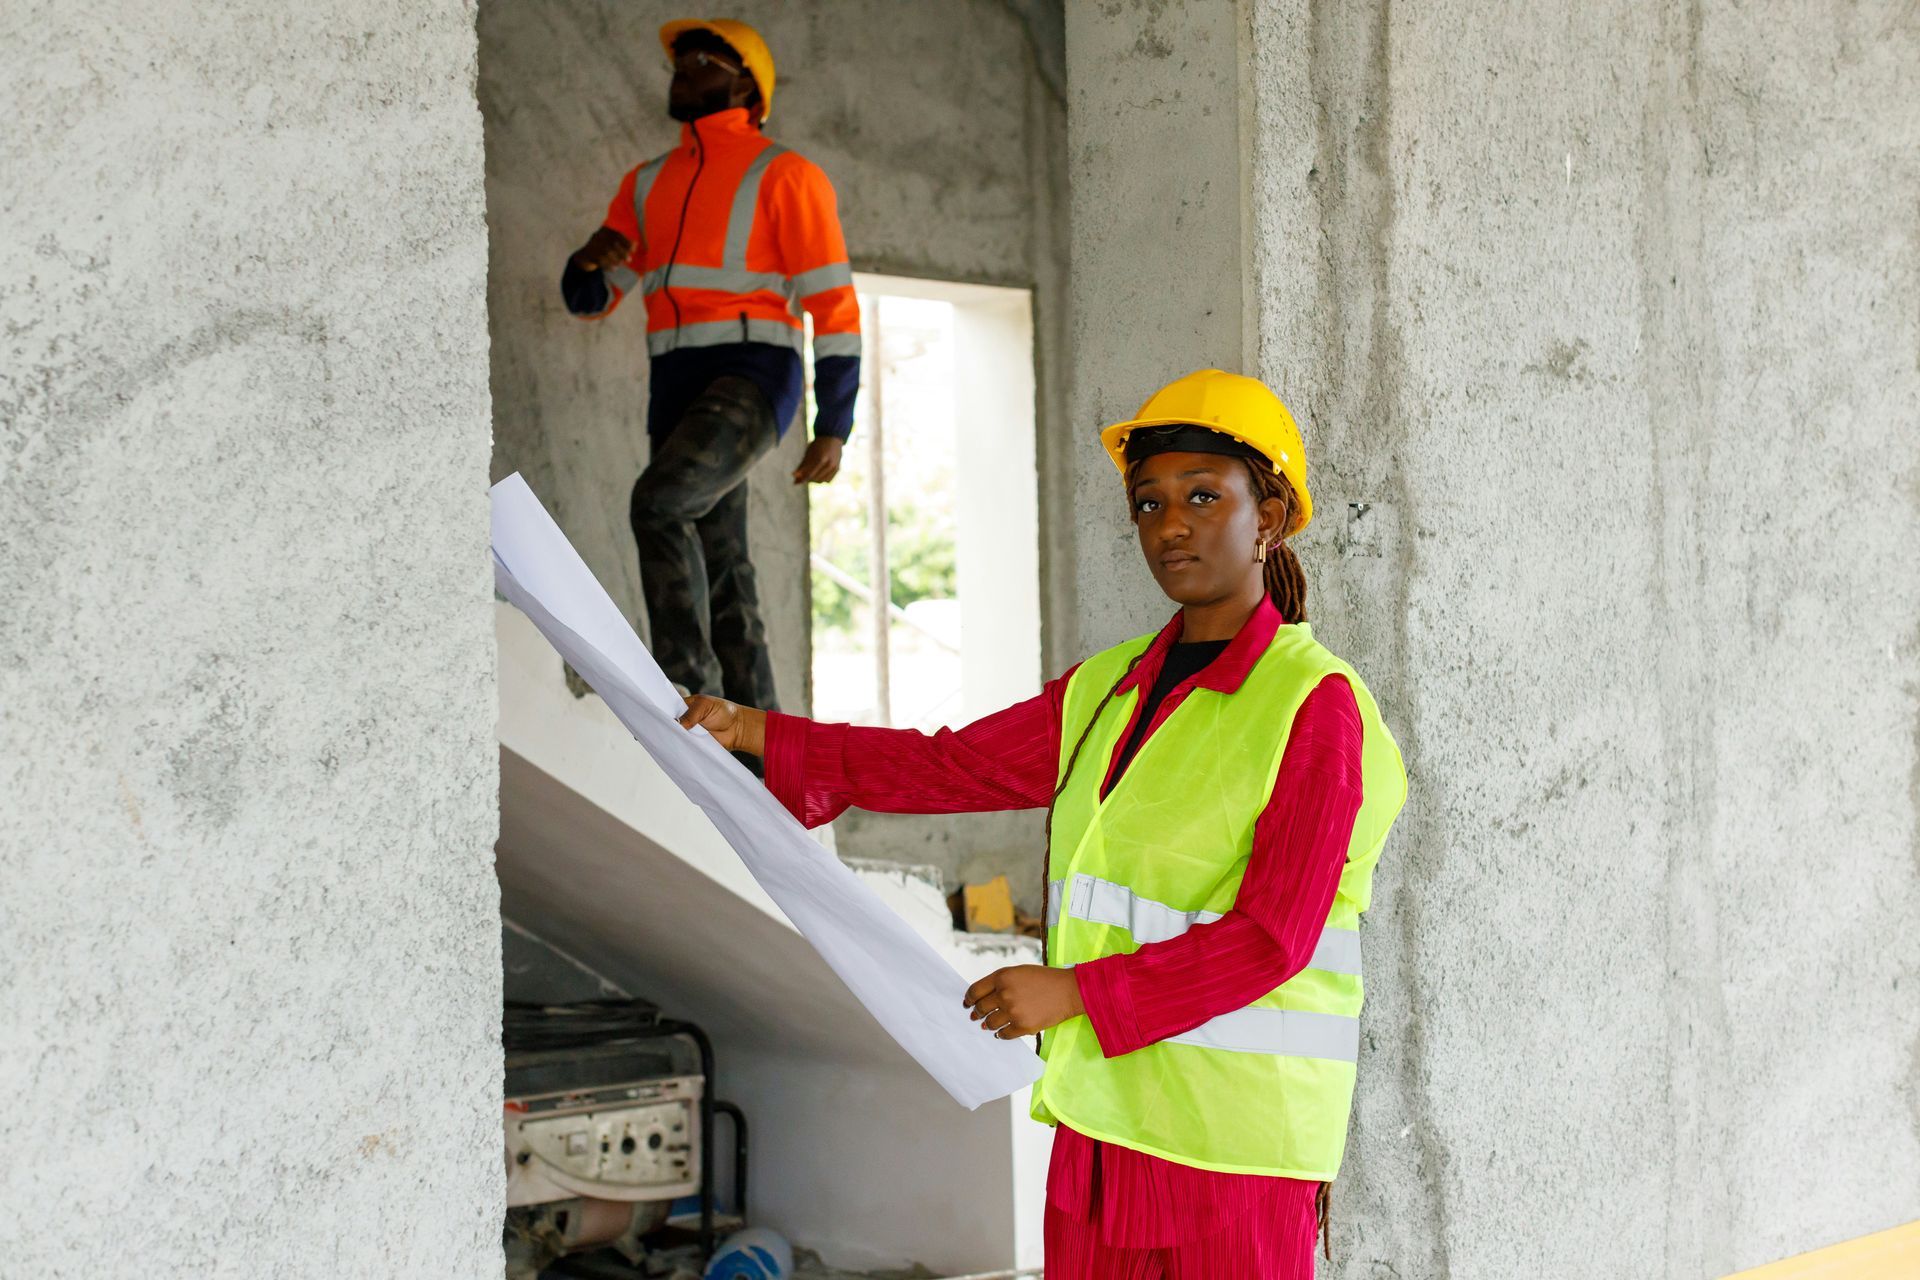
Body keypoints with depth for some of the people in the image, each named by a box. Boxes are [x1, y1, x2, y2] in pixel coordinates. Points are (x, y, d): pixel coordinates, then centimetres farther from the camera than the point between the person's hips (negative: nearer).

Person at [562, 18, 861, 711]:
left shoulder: (785, 175, 1)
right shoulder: (649, 185, 21)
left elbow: (835, 307, -4)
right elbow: (588, 297, 18)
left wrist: (833, 428, -11)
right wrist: (590, 257, -8)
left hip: (753, 376, -7)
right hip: (676, 387, 7)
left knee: (659, 504, -28)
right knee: (717, 570, 4)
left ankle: (687, 686, -23)